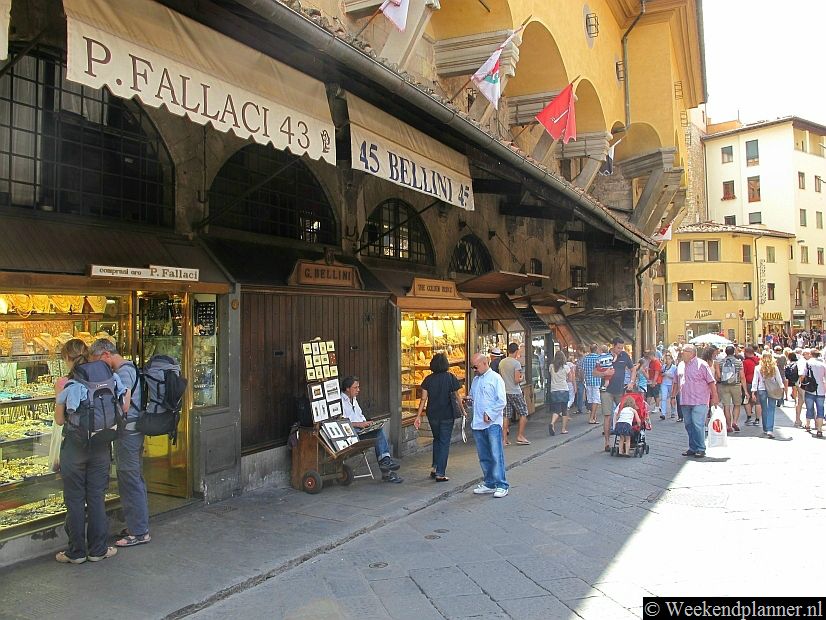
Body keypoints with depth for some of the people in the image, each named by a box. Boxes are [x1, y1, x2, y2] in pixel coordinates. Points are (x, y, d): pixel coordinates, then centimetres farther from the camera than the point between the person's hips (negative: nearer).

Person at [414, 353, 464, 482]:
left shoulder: (428, 379, -2)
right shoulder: (450, 378, -8)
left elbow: (423, 399, -3)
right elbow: (457, 397, -2)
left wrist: (418, 416, 2)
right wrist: (463, 411, 13)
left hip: (432, 415, 3)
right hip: (447, 415, -3)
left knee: (437, 440, 23)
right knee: (444, 442, 4)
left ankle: (435, 467, 21)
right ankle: (440, 473, 3)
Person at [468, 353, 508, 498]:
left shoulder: (495, 378, -5)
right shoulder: (475, 380, 16)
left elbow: (502, 401, -11)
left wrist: (489, 414, -16)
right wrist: (470, 400, 4)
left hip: (492, 423, -7)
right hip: (478, 424, 7)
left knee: (496, 456, -5)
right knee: (484, 457, 12)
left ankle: (501, 486, 1)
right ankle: (489, 484, 22)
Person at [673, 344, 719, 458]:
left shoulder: (701, 365, -5)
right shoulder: (680, 365, 14)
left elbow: (711, 382, -6)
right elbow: (677, 383, 23)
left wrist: (714, 397, -9)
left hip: (699, 401, -6)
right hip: (684, 401, 6)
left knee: (698, 425, -9)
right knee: (689, 425, 9)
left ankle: (701, 449, -1)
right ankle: (692, 448, 18)